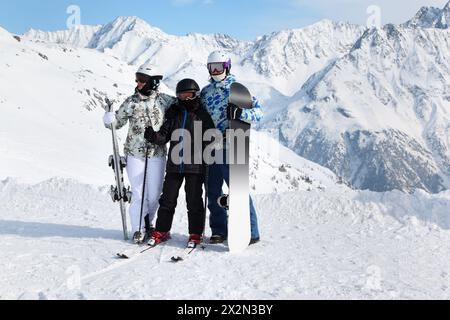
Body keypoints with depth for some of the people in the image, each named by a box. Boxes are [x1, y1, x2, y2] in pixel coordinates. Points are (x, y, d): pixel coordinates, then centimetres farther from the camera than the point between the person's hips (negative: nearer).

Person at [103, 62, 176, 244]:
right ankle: (138, 230, 10)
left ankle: (147, 224, 30)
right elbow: (118, 121, 6)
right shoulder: (131, 102, 2)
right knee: (139, 194, -2)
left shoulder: (164, 101, 1)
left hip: (157, 154, 1)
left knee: (155, 194, 7)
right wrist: (109, 120, -14)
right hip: (135, 154, -1)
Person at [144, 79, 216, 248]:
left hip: (195, 165, -3)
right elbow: (164, 136, 9)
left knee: (194, 202, 2)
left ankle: (195, 234, 14)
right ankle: (161, 231, 20)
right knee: (167, 200, 7)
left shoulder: (202, 115, 1)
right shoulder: (174, 114, 11)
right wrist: (153, 136, -11)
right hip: (174, 165, 3)